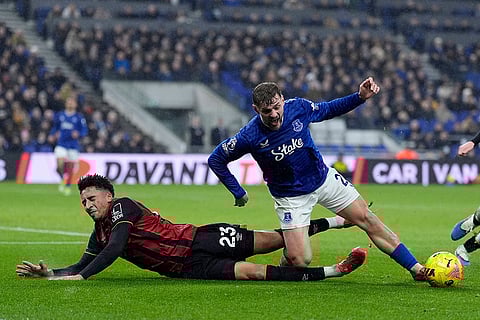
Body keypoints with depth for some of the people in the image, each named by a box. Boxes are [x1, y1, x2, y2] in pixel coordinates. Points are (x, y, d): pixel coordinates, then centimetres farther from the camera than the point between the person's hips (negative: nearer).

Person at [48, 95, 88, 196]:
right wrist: (52, 135, 5)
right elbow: (55, 127, 21)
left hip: (73, 145, -1)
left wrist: (78, 134, -21)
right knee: (60, 164, -17)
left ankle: (68, 185, 24)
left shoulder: (79, 117, 0)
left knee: (70, 166, 4)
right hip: (61, 144, 1)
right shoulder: (59, 115, 8)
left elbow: (85, 130, -1)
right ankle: (63, 179, 11)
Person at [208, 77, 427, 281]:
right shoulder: (250, 137, -26)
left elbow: (328, 110, 4)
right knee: (299, 261, -13)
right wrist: (238, 193, -9)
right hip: (290, 196, -3)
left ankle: (415, 267, 7)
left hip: (324, 178, 3)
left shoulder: (298, 107, -18)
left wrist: (360, 97, -9)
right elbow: (216, 160, -11)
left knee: (368, 220, 0)